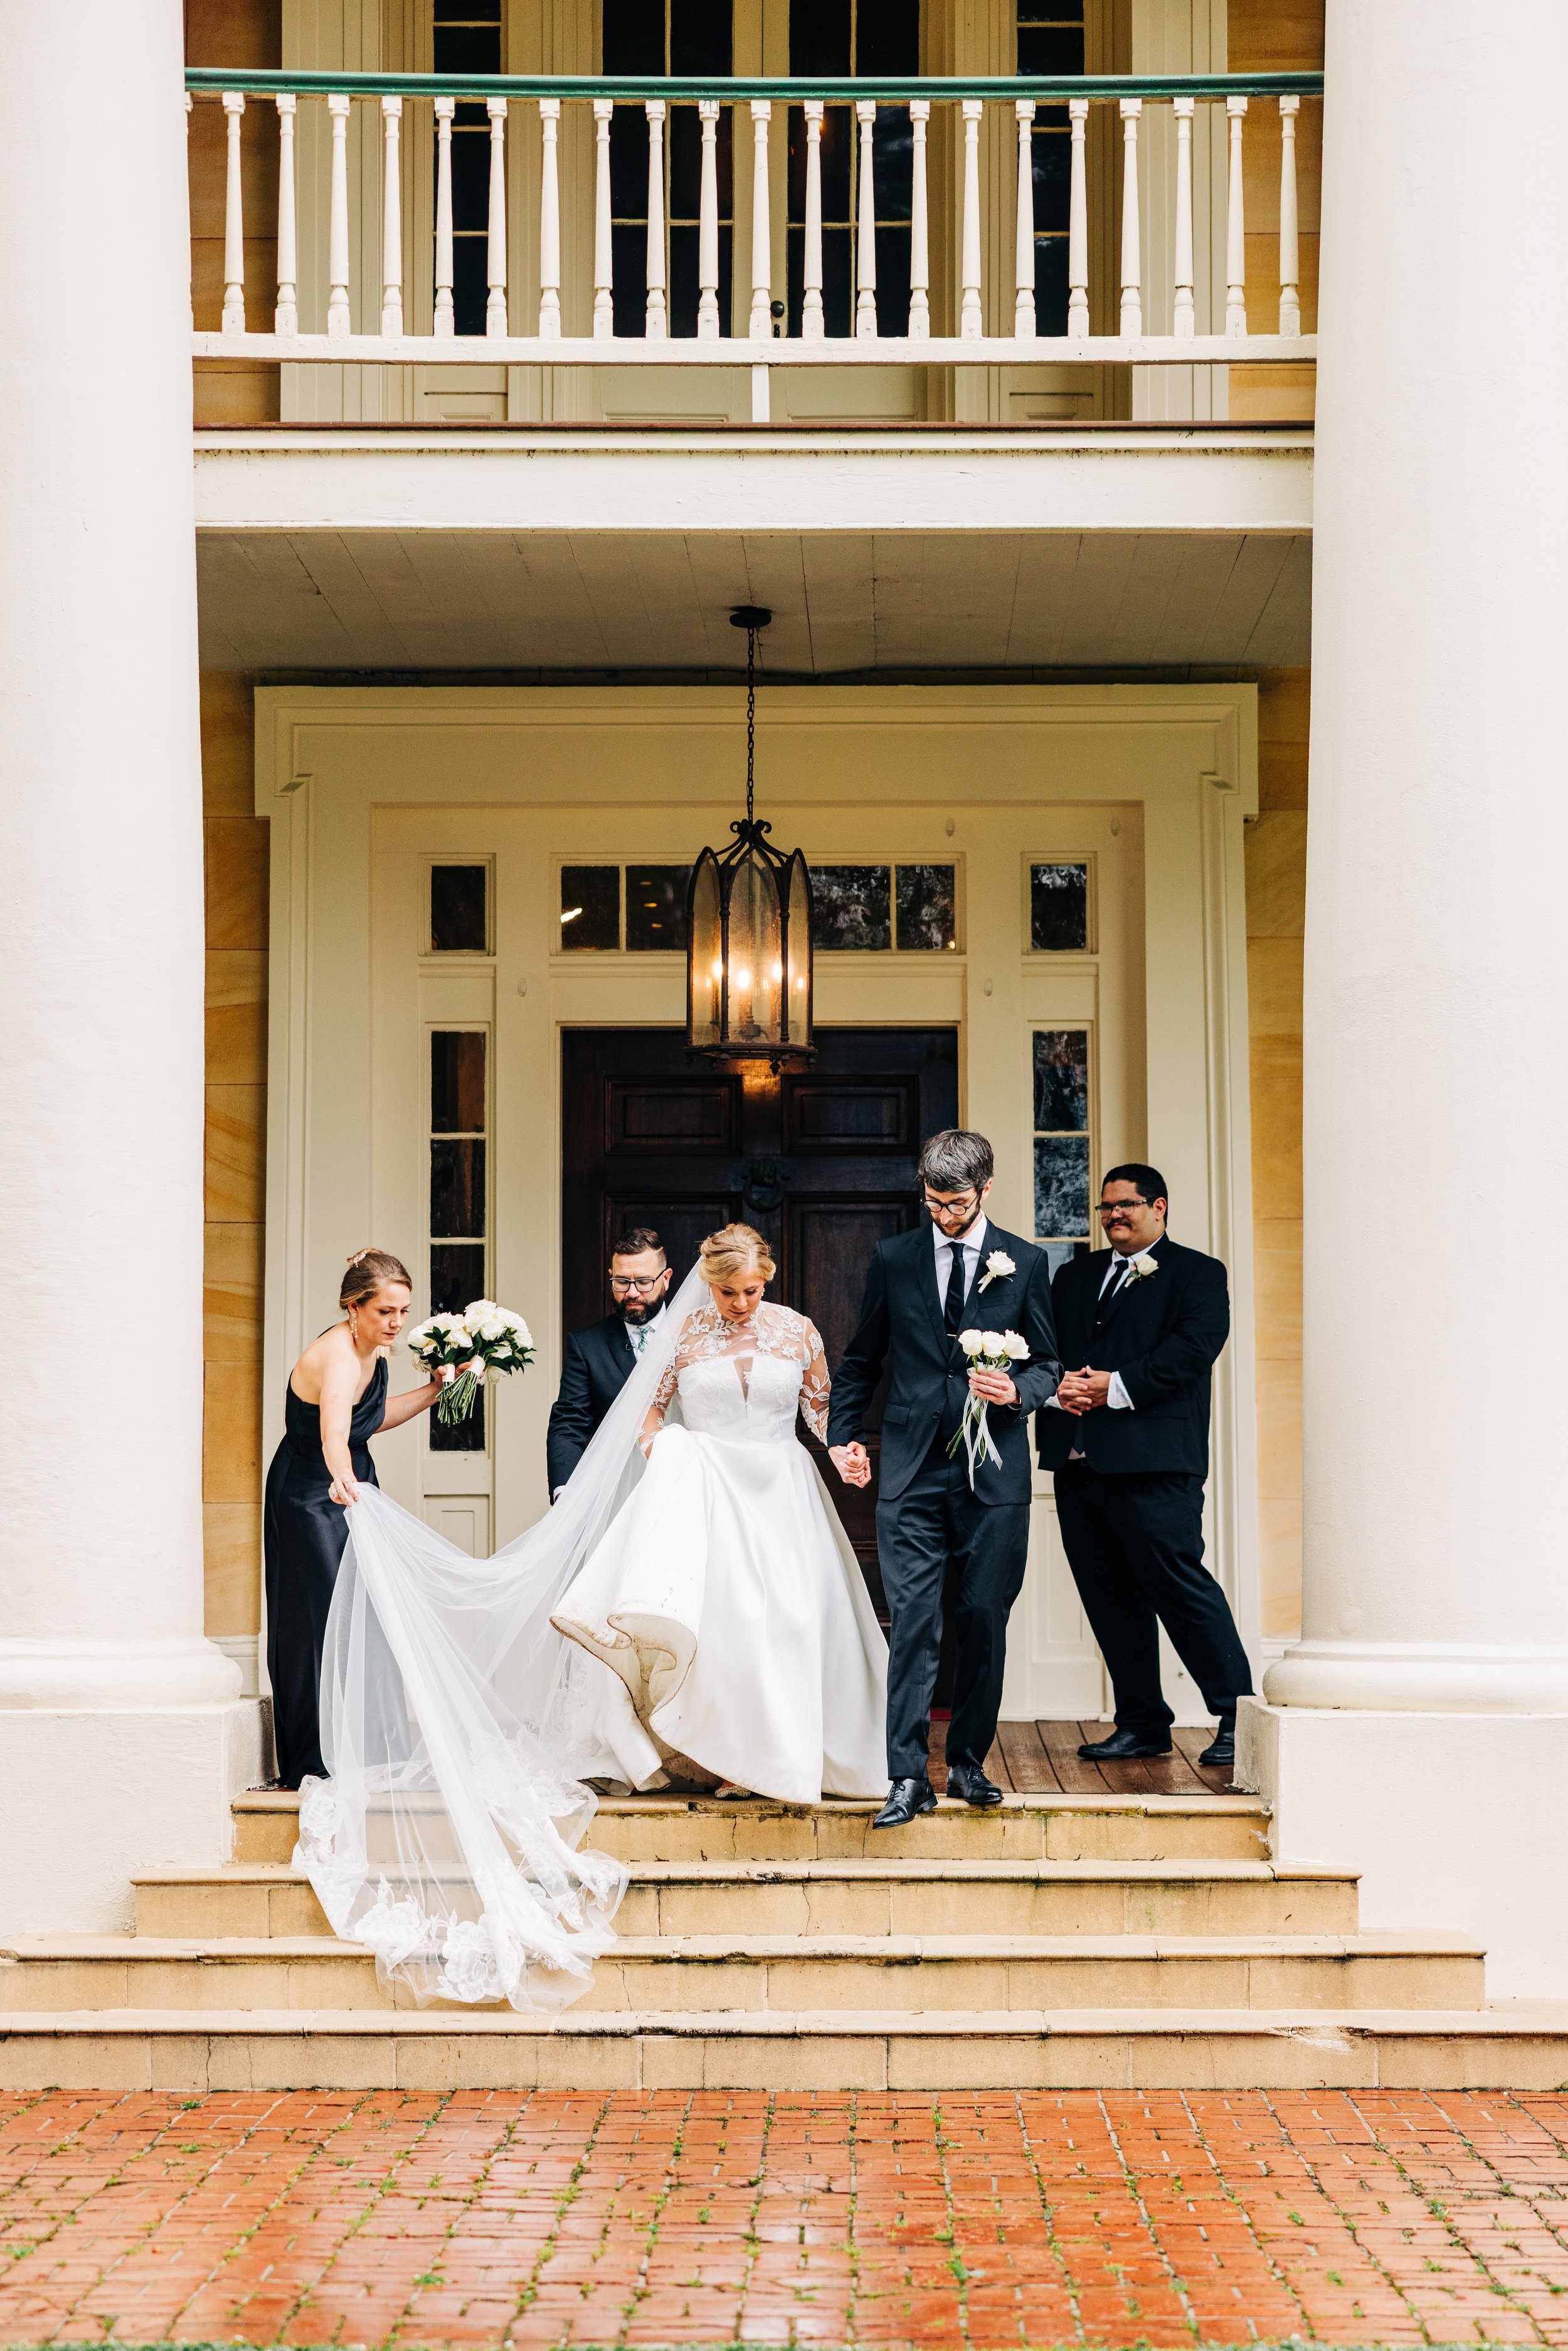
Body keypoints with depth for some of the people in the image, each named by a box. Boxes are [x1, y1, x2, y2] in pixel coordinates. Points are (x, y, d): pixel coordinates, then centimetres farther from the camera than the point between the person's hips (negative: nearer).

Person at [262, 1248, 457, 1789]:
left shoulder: (372, 1350, -3)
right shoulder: (338, 1359, -30)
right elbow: (335, 1434, -51)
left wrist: (435, 1389, 8)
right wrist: (343, 1479, -70)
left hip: (350, 1490, 9)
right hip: (310, 1501, -9)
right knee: (323, 1626, -4)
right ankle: (318, 1765, 4)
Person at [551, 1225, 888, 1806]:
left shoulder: (798, 1332, 3)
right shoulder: (683, 1335, 2)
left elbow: (821, 1408, 10)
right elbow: (650, 1408, 8)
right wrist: (662, 1456, -9)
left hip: (781, 1493, 1)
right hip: (707, 1493, -1)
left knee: (786, 1620, -5)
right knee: (716, 1619, -15)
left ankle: (778, 1754, 6)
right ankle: (728, 1755, -11)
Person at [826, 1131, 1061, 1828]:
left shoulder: (1025, 1262, 6)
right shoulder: (892, 1259, 8)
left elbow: (1046, 1363, 10)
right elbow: (861, 1359, 15)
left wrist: (1017, 1392, -10)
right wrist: (842, 1435, 7)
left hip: (994, 1474, 0)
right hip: (911, 1469, 0)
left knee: (984, 1623, 4)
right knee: (913, 1625, -6)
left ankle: (968, 1763, 18)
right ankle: (909, 1777, -5)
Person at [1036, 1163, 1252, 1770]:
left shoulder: (1197, 1274, 5)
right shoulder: (1074, 1277, 22)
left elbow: (1193, 1346, -10)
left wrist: (1117, 1387, -16)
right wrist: (1057, 1388, -6)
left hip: (1153, 1461, -6)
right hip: (1078, 1462, 6)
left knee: (1181, 1584, -9)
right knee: (1108, 1598, 7)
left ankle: (1237, 1716, 0)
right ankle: (1142, 1723, 15)